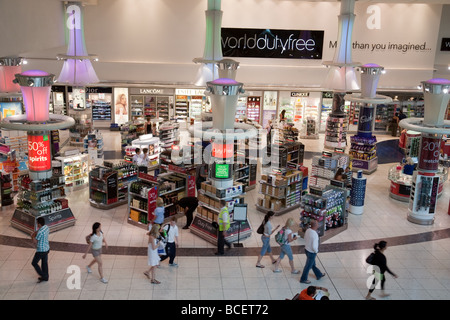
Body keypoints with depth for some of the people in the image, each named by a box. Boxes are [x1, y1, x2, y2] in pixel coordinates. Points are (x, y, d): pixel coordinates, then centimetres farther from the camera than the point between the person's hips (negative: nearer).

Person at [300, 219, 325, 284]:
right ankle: (303, 279, 30)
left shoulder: (308, 230, -8)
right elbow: (314, 246, -32)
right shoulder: (315, 235, -34)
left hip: (307, 249, 8)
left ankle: (319, 275, 48)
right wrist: (316, 251, -11)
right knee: (308, 266, 12)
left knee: (313, 264, 26)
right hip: (312, 253, -8)